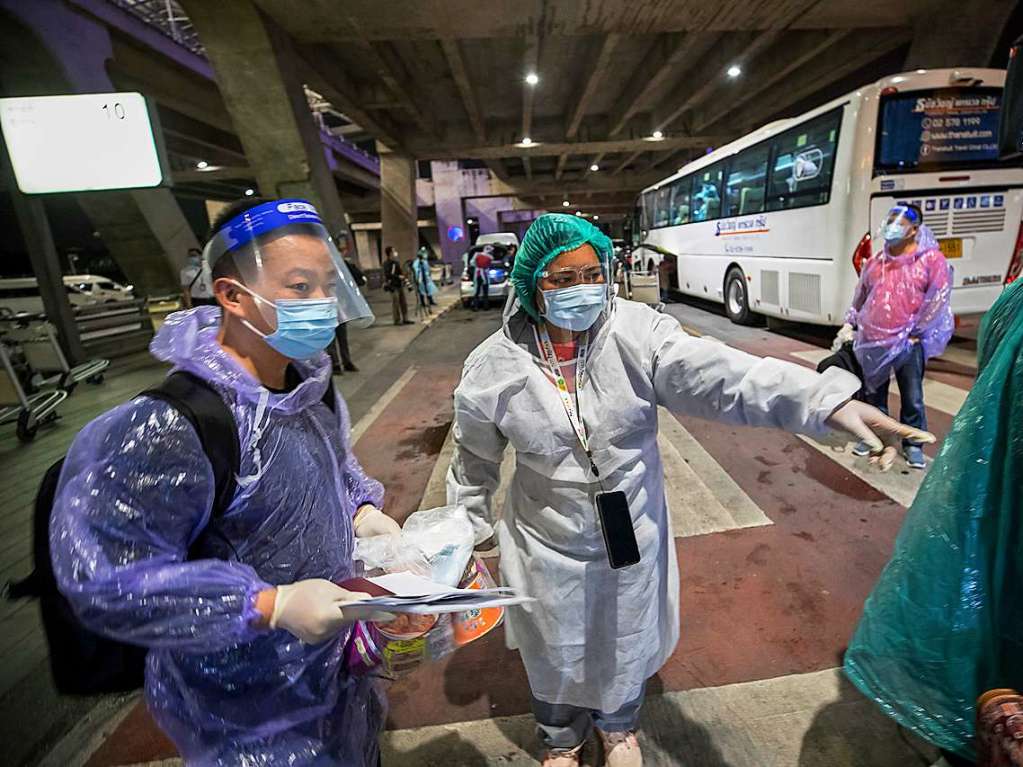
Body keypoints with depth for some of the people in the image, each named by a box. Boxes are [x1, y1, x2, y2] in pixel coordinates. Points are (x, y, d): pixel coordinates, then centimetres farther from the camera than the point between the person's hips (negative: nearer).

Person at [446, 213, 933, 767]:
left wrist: (831, 401, -45)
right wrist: (471, 531, 8)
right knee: (556, 652, 22)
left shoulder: (637, 333, -17)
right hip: (547, 544, 0)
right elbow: (475, 463, -1)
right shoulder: (494, 367, -14)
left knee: (628, 642, 25)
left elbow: (720, 374, -31)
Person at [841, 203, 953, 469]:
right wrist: (850, 323, 12)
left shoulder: (932, 260, -4)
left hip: (908, 344, -3)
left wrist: (915, 333, -9)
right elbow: (860, 297, 18)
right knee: (873, 394, 13)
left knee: (912, 398, 4)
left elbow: (937, 300, -7)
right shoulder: (875, 262, 9)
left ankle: (913, 444, 19)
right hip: (872, 342, 4)